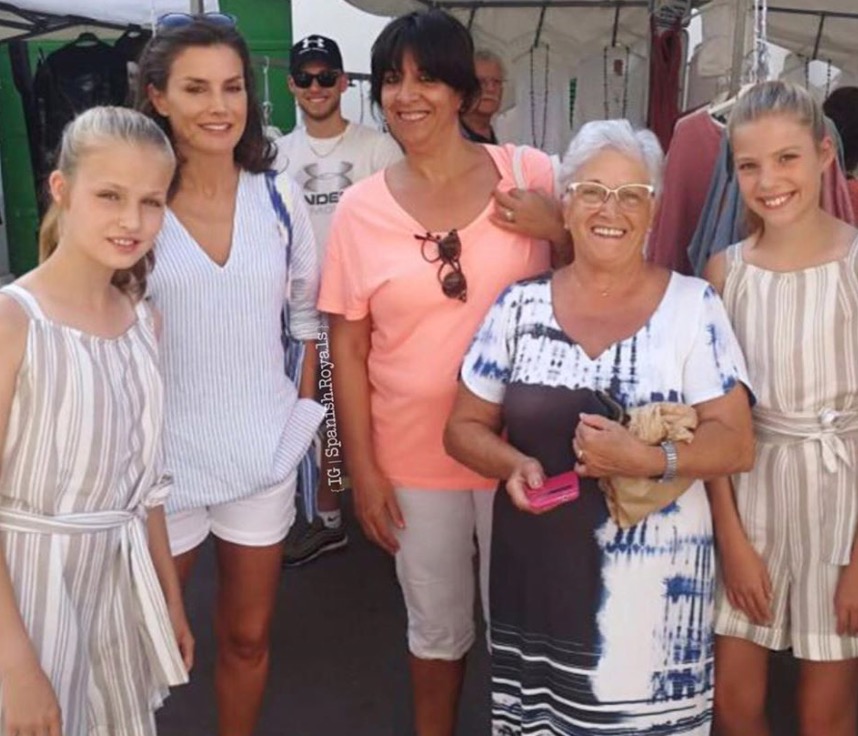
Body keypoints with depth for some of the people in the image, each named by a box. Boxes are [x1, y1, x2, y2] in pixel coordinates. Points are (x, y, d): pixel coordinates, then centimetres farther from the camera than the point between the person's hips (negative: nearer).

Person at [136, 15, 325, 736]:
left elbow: (306, 312, 10)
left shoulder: (278, 197, 1)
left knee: (248, 637, 16)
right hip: (162, 456, -2)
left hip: (263, 452, 3)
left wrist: (303, 402, 4)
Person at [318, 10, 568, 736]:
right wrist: (363, 467, -2)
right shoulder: (361, 208, -4)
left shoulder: (530, 175, -6)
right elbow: (348, 348, -1)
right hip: (414, 454, 1)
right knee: (437, 624, 19)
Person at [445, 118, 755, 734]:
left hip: (654, 583, -1)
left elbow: (736, 443, -5)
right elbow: (464, 427, 8)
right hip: (537, 571, 2)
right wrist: (513, 465, -13)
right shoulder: (520, 307, 2)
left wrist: (649, 460, -23)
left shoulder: (693, 306, -2)